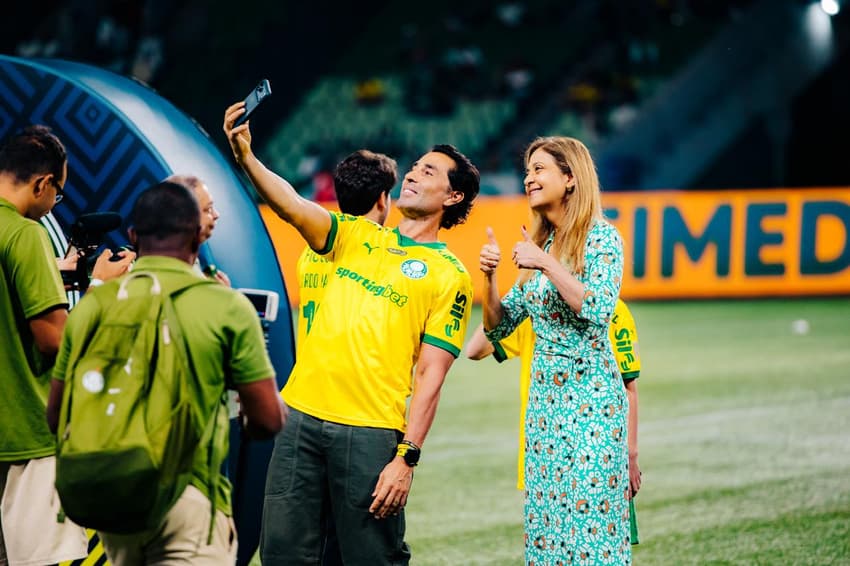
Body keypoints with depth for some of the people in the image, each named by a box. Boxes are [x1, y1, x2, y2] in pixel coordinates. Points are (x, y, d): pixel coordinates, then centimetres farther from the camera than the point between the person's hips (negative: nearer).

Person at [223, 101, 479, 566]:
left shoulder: (449, 275, 1)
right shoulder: (357, 236, 15)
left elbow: (430, 376, -5)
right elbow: (290, 205, -2)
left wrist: (407, 458, -12)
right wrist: (245, 157, -20)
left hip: (371, 433, -4)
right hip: (302, 416, 4)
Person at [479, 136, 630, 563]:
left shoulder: (600, 237, -6)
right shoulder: (539, 243, 13)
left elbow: (599, 310, -21)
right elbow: (498, 327, 14)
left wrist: (547, 264, -21)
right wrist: (489, 276, -3)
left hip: (590, 396, -7)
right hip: (544, 396, 7)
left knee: (588, 513, -9)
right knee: (546, 516, 5)